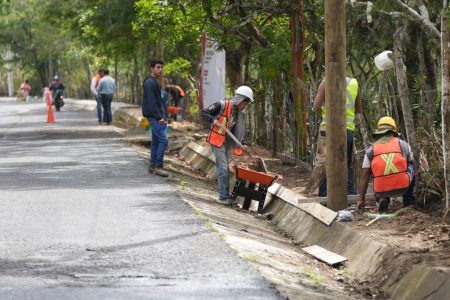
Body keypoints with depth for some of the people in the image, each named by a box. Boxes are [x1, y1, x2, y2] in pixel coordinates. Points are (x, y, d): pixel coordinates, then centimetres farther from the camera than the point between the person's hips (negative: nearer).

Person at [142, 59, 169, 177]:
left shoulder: (155, 82, 18)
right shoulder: (149, 82, -14)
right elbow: (151, 101, -20)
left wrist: (163, 116, 17)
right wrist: (159, 117, -22)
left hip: (156, 116, 10)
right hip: (154, 116, -10)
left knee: (156, 140, 11)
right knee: (164, 139, -13)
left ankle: (153, 166, 15)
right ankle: (158, 165, -11)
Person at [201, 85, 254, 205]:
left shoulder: (238, 114, 7)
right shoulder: (222, 105, -14)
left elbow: (237, 131, 12)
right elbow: (204, 113, -11)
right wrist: (213, 120, -27)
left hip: (227, 142, 7)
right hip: (216, 140, -7)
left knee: (224, 168, 11)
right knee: (223, 167, -11)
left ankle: (224, 194, 18)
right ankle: (224, 196, -8)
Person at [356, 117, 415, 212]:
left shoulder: (370, 150, 9)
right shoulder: (403, 144, 10)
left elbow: (365, 176, 6)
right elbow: (410, 162, 28)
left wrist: (361, 199, 12)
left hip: (382, 190, 1)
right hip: (402, 187, -1)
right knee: (410, 166, 30)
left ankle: (382, 199, 9)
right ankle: (408, 201, 30)